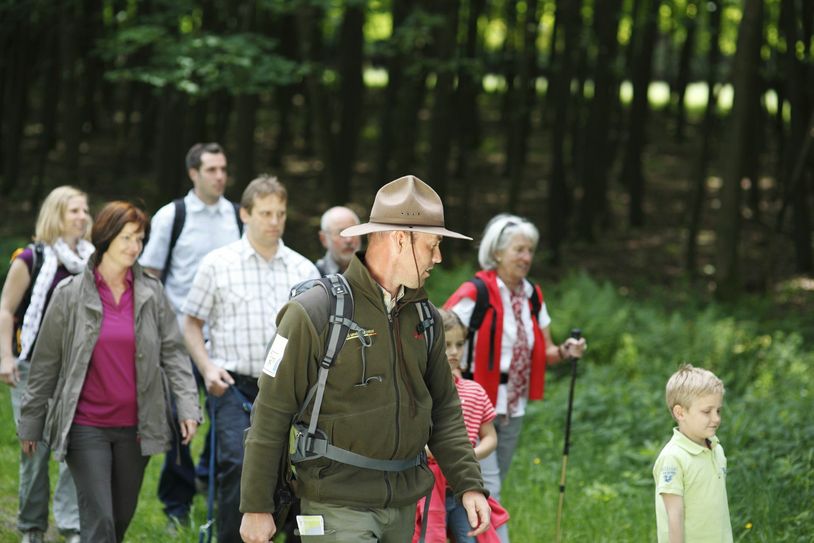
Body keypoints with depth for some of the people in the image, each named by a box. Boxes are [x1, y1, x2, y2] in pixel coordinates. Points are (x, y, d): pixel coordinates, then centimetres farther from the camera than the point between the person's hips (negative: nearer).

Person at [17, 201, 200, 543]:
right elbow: (46, 363, 3)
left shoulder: (152, 294, 3)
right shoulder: (70, 295, -3)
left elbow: (172, 353, 4)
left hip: (135, 426, 3)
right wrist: (30, 422, 5)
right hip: (86, 426, -3)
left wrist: (188, 407, -8)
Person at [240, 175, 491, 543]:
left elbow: (444, 411, 16)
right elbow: (271, 416, -9)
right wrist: (257, 507, -8)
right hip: (339, 505, -7)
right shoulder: (314, 314, -12)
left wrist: (469, 485, 4)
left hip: (404, 505, 7)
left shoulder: (425, 318, 9)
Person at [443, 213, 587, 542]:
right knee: (488, 487, -12)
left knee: (492, 486, 12)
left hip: (513, 409, 7)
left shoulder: (532, 296, 10)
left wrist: (565, 351, -6)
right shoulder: (476, 294, -12)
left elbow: (542, 352, 15)